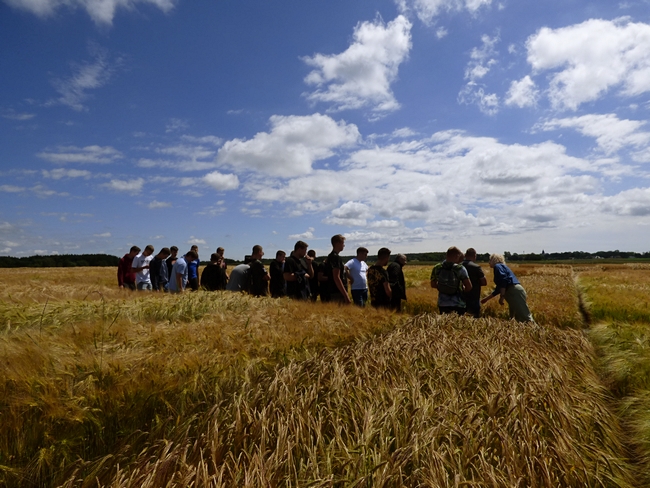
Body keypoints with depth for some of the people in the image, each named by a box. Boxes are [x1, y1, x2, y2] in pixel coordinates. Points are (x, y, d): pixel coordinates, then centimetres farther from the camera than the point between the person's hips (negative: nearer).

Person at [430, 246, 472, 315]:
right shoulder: (460, 269, -13)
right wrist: (462, 290, 6)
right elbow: (469, 287, -14)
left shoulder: (437, 268, -2)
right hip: (458, 304, -4)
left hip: (442, 303, 4)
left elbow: (433, 285, 9)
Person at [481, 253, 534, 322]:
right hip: (514, 292, 10)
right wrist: (486, 299, 38)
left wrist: (501, 296, -19)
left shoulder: (498, 266, 1)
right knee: (518, 318, 12)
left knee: (525, 317, -14)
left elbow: (503, 280, -17)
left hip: (515, 292, -10)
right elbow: (498, 289, 33)